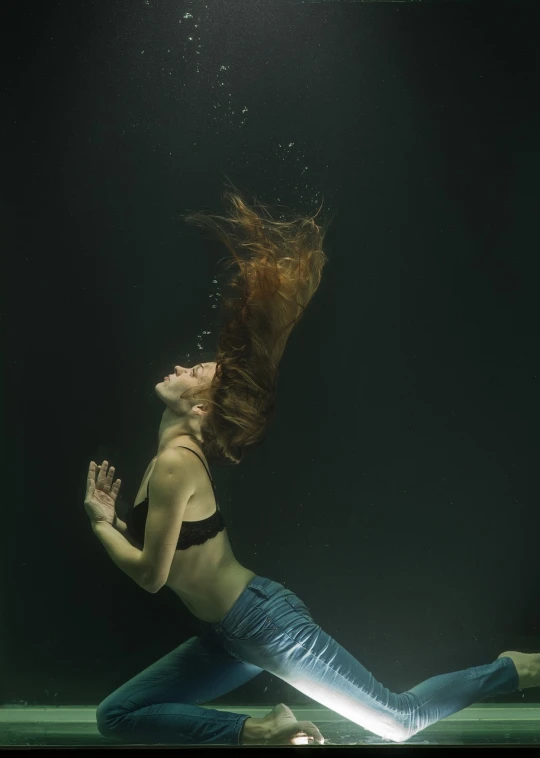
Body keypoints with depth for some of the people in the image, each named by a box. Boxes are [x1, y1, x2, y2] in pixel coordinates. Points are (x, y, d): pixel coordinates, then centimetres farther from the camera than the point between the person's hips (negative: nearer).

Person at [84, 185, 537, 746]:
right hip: (228, 637, 9)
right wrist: (115, 518, 8)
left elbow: (151, 573, -19)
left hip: (264, 621, -9)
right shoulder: (169, 457, 10)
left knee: (400, 720, 1)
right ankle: (260, 732, 2)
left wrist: (101, 522, -6)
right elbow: (151, 550, 17)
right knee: (116, 716, 7)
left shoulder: (176, 463, -18)